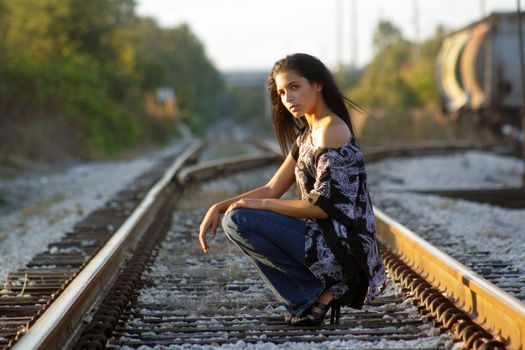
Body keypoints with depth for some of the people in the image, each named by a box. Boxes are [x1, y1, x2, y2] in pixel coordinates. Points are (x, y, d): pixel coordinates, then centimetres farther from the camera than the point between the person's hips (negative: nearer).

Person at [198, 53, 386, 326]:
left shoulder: (332, 131, -13)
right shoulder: (307, 135, 16)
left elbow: (322, 206, -18)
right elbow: (271, 190, 16)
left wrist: (260, 205, -10)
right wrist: (219, 207, 3)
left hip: (343, 248, -10)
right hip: (326, 238, 10)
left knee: (239, 221, -17)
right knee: (231, 216, 19)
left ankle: (319, 291, -7)